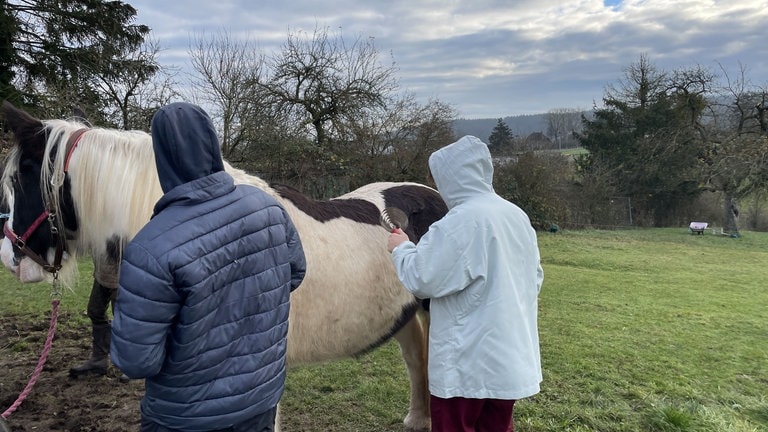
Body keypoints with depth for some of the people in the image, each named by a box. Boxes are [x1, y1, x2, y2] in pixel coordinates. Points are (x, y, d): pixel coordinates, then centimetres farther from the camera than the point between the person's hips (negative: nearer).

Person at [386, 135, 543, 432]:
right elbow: (534, 278, 15)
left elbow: (423, 280, -18)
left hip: (467, 361, -8)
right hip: (510, 355, 8)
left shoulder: (460, 221, -20)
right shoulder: (518, 216, 6)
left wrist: (401, 249, -1)